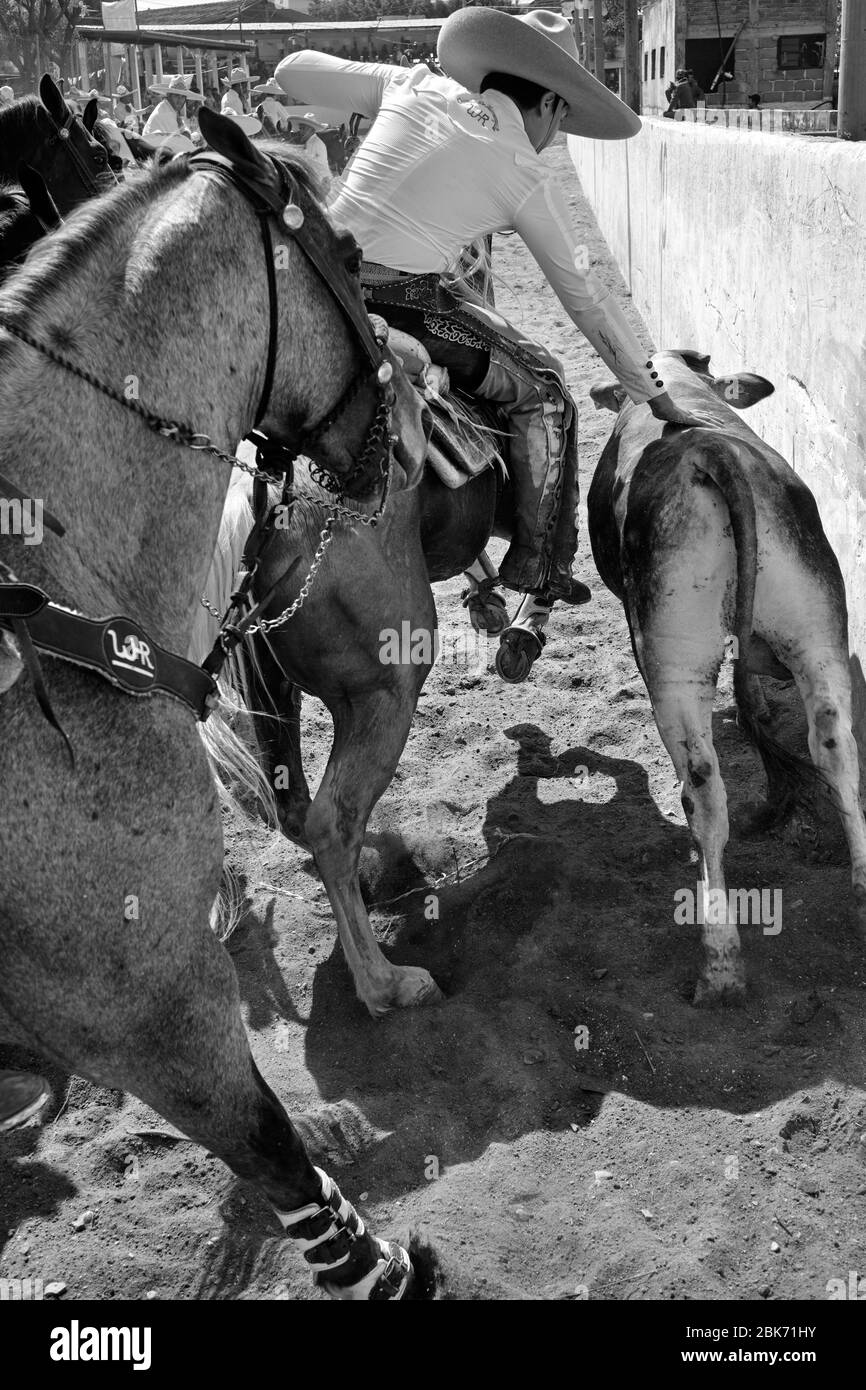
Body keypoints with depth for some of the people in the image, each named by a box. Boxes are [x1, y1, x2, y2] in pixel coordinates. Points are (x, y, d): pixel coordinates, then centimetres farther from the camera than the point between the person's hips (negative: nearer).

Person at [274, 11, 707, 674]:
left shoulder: (413, 86, 13)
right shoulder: (526, 173, 2)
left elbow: (295, 71, 20)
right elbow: (587, 297, 6)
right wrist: (657, 399, 15)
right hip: (410, 306, -5)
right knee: (543, 392, 13)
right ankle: (538, 584, 9)